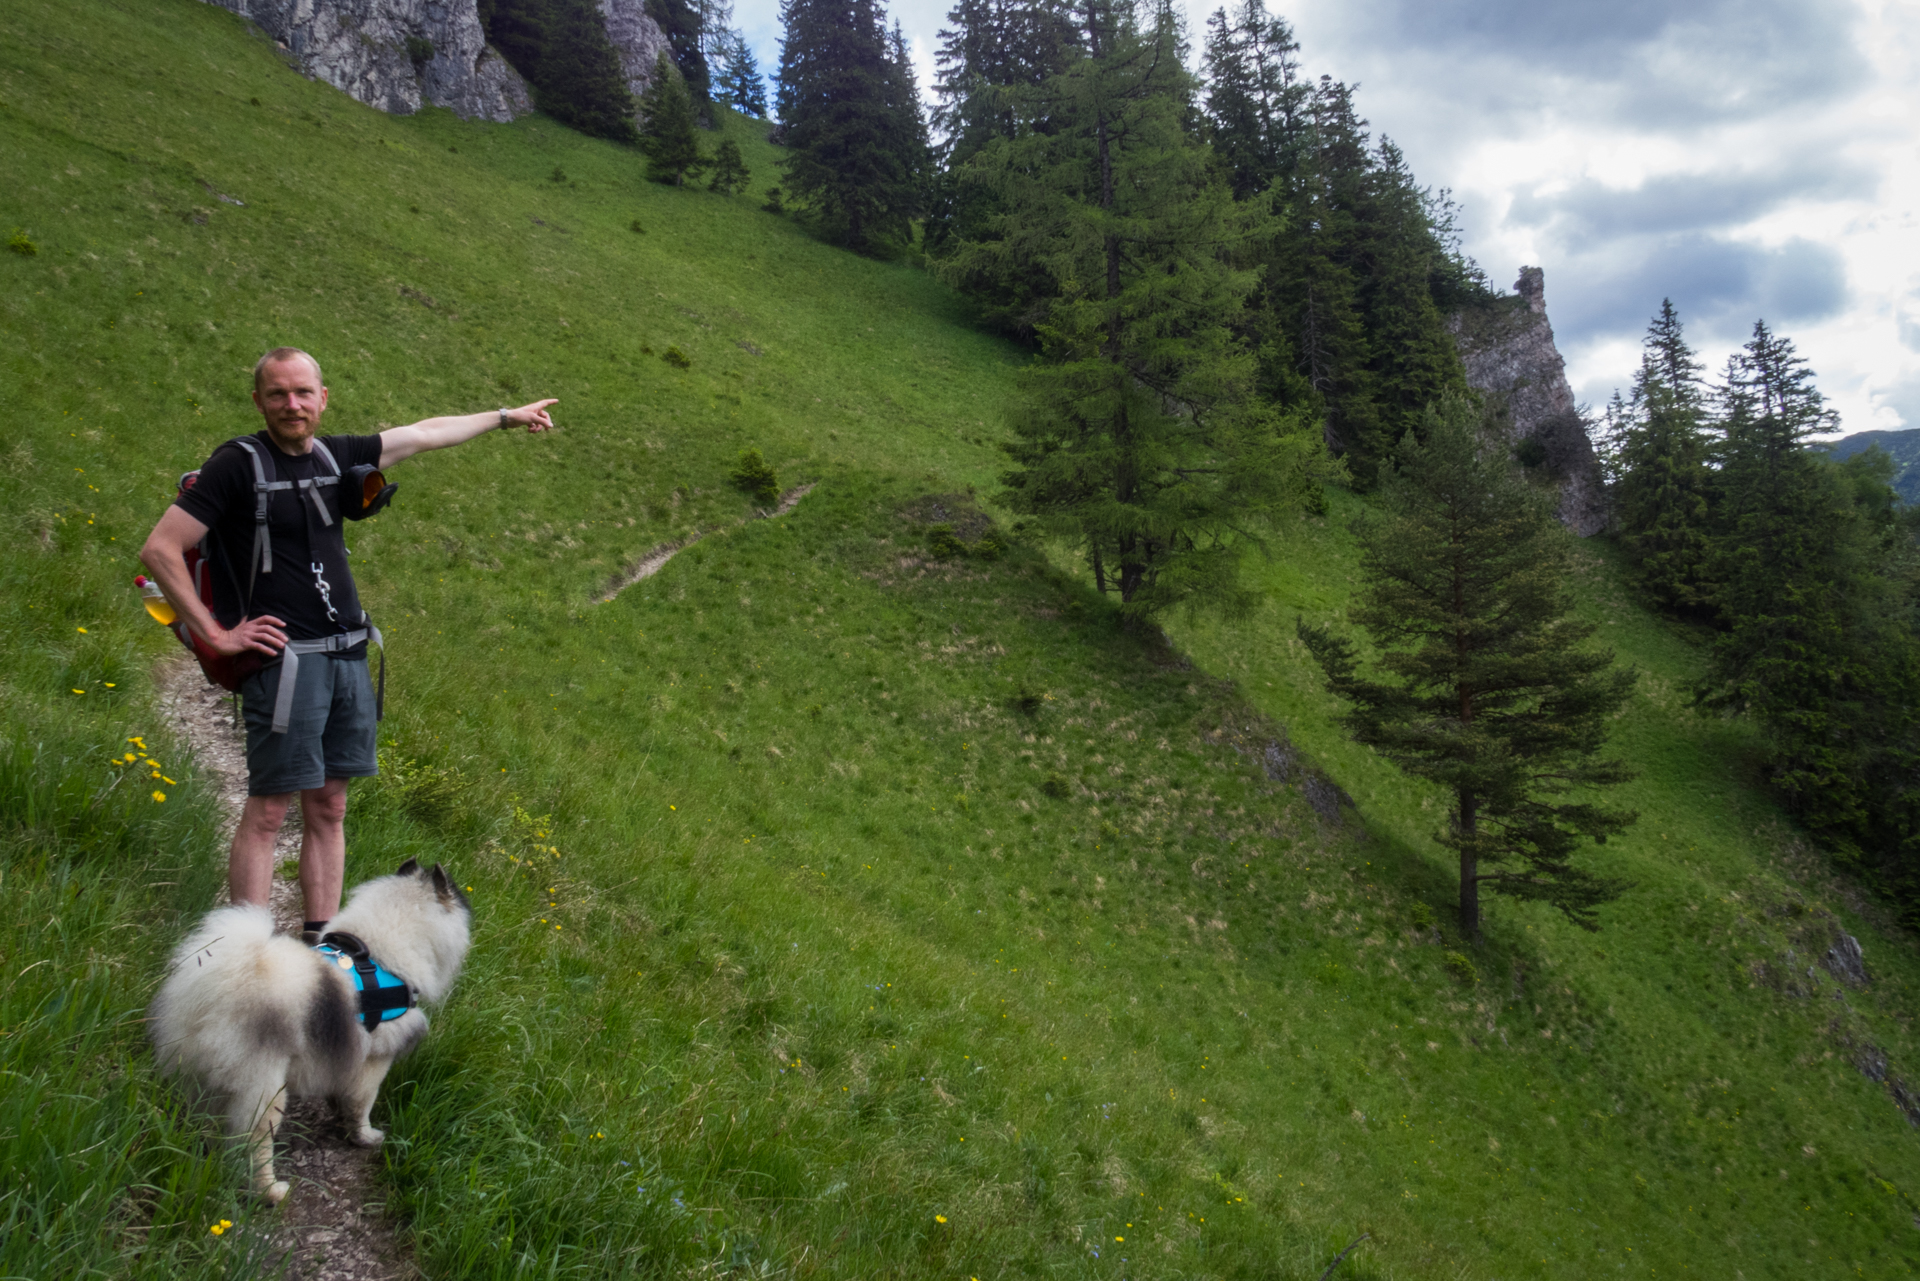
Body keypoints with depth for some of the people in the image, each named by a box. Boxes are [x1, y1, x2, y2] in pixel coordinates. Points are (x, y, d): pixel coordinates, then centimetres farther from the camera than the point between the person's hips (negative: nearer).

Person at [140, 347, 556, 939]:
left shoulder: (334, 456, 11)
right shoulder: (239, 462, -6)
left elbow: (425, 433, 24)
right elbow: (159, 550, -9)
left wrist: (506, 417, 35)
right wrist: (216, 635, -11)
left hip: (347, 658, 7)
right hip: (284, 660, -6)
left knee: (328, 808, 10)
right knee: (267, 812, -5)